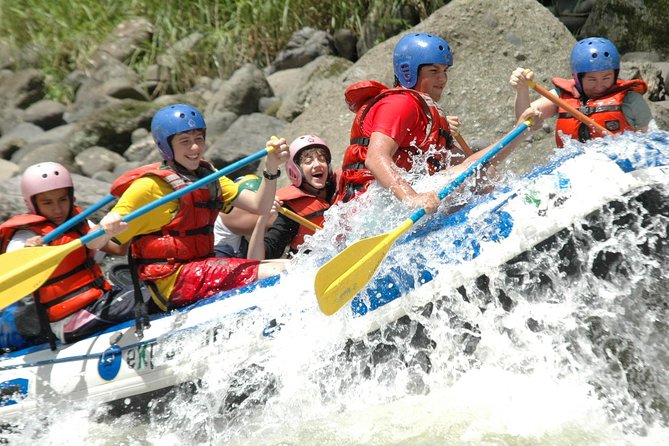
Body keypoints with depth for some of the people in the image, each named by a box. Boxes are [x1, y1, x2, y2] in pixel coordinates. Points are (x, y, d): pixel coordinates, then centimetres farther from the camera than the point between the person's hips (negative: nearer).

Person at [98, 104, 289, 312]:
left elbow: (259, 206, 3)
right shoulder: (150, 186, -11)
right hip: (173, 282, -8)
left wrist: (271, 169, -13)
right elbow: (92, 242, -15)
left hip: (201, 268, 8)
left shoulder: (207, 175, 13)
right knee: (279, 272, -20)